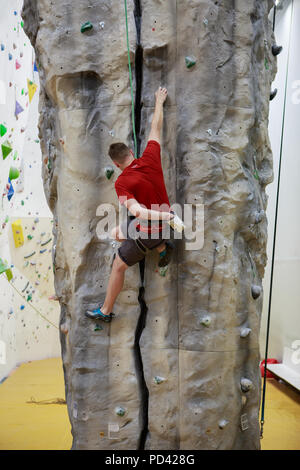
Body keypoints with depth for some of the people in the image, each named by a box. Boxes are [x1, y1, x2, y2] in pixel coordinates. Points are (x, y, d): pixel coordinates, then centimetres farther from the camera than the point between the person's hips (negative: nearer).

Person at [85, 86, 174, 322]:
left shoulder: (122, 183, -22)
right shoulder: (150, 159, -7)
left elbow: (135, 210, -35)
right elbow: (156, 128, 6)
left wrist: (163, 215, -35)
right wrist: (159, 102, 18)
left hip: (147, 231, -7)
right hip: (164, 225, 7)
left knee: (118, 266, 10)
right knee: (117, 233, 25)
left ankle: (106, 311, 25)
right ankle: (162, 246, 22)